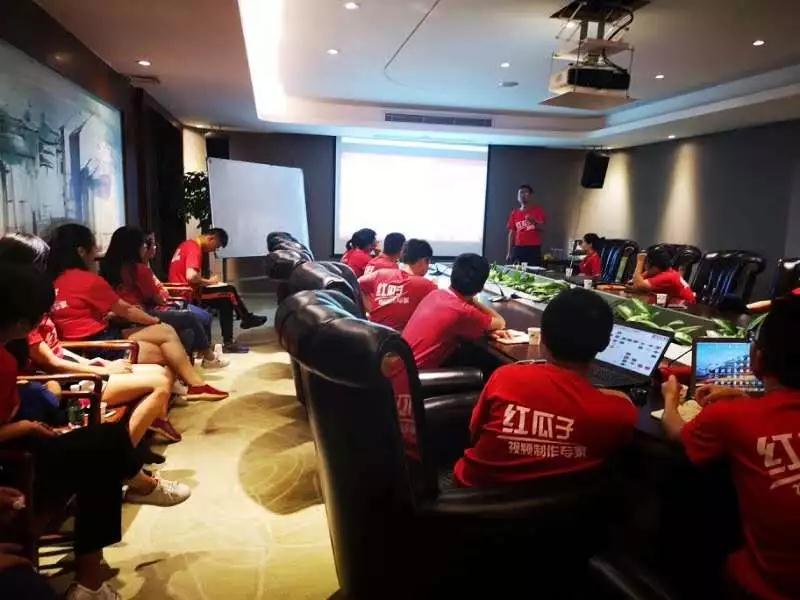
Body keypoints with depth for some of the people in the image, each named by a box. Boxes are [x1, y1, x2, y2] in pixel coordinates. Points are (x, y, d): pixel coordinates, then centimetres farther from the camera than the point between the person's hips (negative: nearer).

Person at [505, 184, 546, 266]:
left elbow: (542, 228, -2)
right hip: (518, 249, 3)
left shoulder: (538, 210, 5)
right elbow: (511, 233, 12)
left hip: (534, 249, -2)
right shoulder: (514, 213, 13)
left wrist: (534, 222, -24)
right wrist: (509, 252, 6)